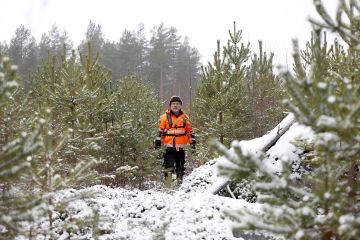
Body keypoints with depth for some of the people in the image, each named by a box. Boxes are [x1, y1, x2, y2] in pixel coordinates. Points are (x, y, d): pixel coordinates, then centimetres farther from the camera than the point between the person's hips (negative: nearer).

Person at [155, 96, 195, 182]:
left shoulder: (184, 117, 12)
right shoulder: (164, 117, 2)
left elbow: (189, 131, 17)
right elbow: (160, 131, 4)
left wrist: (192, 142, 12)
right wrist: (158, 142, -1)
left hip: (181, 147, 3)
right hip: (169, 147, -3)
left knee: (180, 166, 11)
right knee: (169, 167, -12)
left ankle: (179, 180, 22)